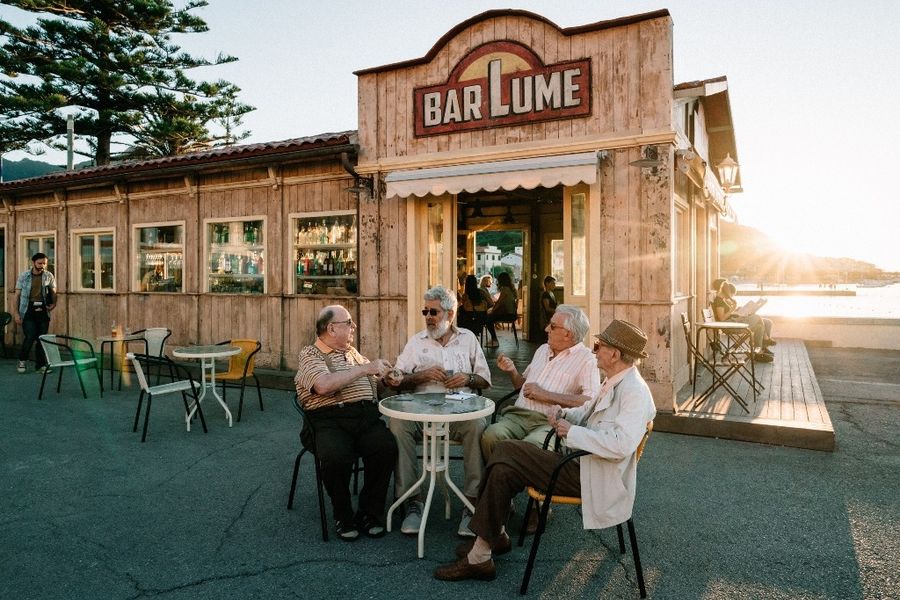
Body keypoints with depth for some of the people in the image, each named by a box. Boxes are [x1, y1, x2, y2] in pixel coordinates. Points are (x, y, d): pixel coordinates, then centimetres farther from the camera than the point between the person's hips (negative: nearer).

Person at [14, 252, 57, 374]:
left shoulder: (49, 276, 7)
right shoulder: (23, 276, 3)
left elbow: (53, 292, 12)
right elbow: (17, 295, 5)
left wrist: (54, 303, -9)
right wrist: (17, 313, -1)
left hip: (43, 310, 2)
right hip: (28, 310, -2)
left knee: (41, 338, 3)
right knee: (30, 336, -11)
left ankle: (40, 365, 13)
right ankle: (21, 361, 12)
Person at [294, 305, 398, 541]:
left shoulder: (352, 352, 26)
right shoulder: (310, 354, 3)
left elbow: (373, 379, 35)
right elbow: (323, 385, -17)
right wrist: (365, 368, -14)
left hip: (367, 417, 5)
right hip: (329, 421, -5)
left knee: (387, 447, -25)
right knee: (337, 457, -34)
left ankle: (370, 512, -5)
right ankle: (343, 515, -6)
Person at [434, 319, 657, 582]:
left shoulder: (635, 391, -18)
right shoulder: (614, 382, 11)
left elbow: (620, 445, -30)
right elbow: (588, 410, 27)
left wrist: (572, 431, -20)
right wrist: (564, 414, 5)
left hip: (591, 478, -9)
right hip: (580, 463, 9)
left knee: (506, 452, -15)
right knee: (504, 468, -3)